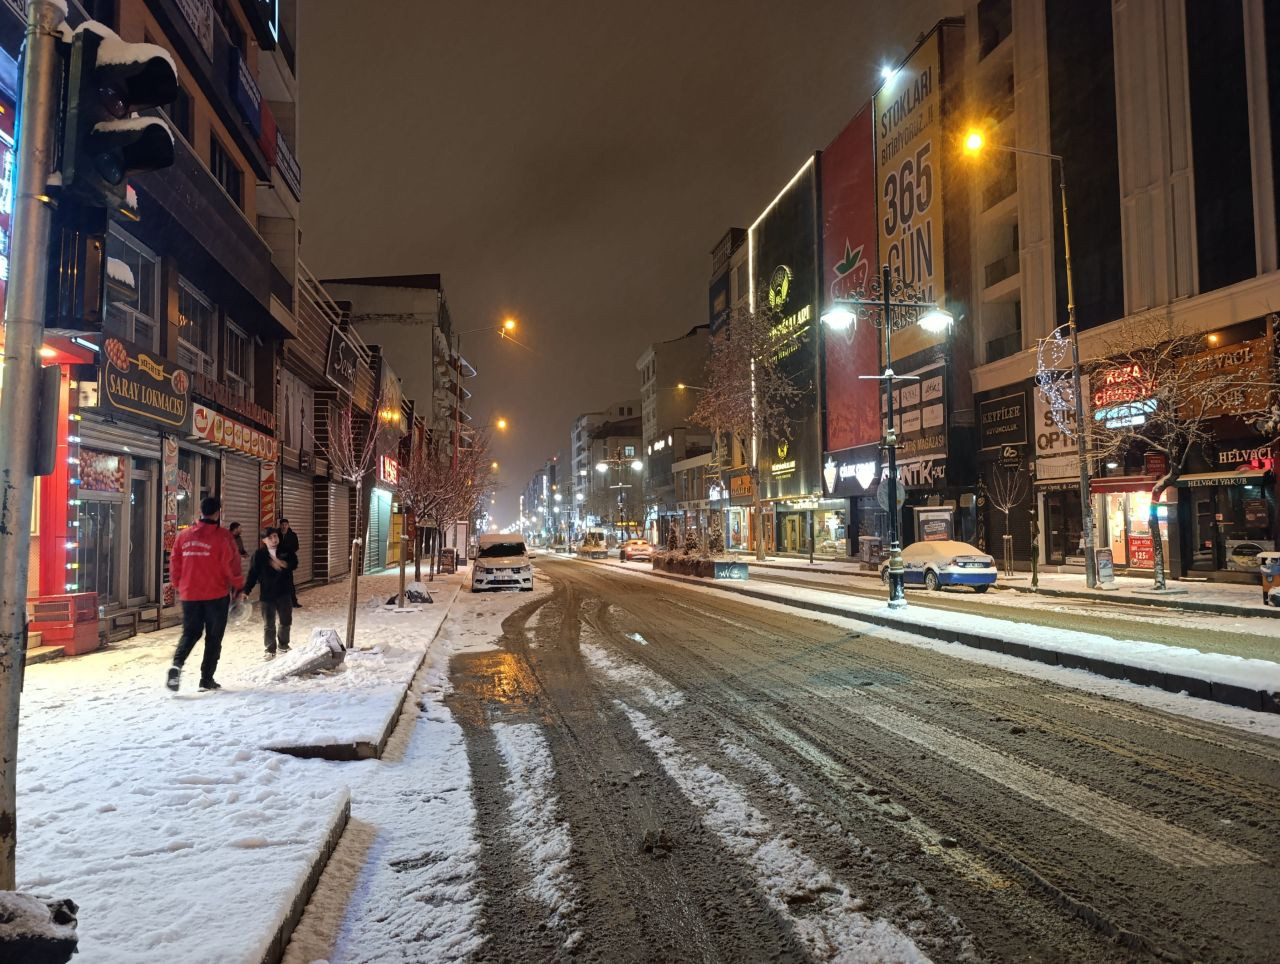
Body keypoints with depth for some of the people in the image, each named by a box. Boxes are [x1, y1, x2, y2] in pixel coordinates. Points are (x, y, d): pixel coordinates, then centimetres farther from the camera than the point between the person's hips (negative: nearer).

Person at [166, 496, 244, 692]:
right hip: (216, 595, -4)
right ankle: (207, 678, 8)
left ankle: (177, 664, -8)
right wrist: (238, 586, 4)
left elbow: (174, 563, 8)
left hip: (190, 595, 4)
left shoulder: (184, 535, 3)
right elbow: (231, 564, -11)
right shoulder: (222, 536, -11)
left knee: (190, 633, 16)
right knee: (213, 637, 7)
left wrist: (179, 586, 22)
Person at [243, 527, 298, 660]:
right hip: (267, 594, -2)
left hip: (285, 593, 2)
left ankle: (284, 645, 33)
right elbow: (253, 574, -4)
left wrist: (283, 564, -34)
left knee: (286, 621, 13)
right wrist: (246, 591, -11)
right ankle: (270, 650, 14)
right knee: (269, 624, 3)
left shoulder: (286, 551, 1)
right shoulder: (259, 555, -3)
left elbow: (294, 563, -15)